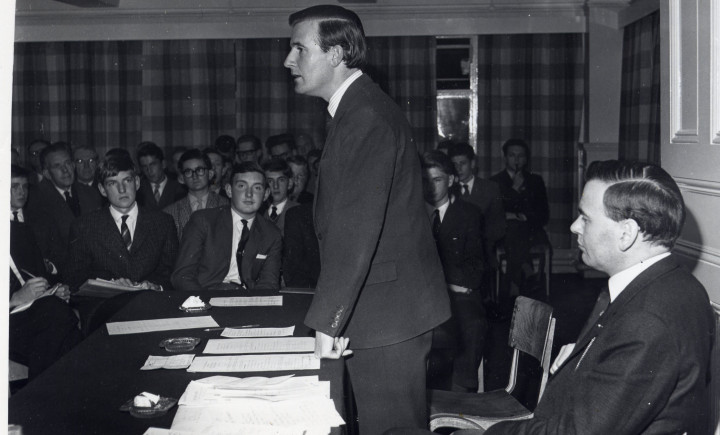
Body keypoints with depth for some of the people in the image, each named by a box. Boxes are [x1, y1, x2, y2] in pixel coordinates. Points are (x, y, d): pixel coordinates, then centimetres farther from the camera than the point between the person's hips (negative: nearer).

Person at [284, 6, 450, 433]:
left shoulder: (367, 117, -18)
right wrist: (332, 315, 14)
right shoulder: (360, 108, 15)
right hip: (391, 307, 10)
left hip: (387, 313, -10)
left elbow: (357, 229, -23)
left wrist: (328, 321, -20)